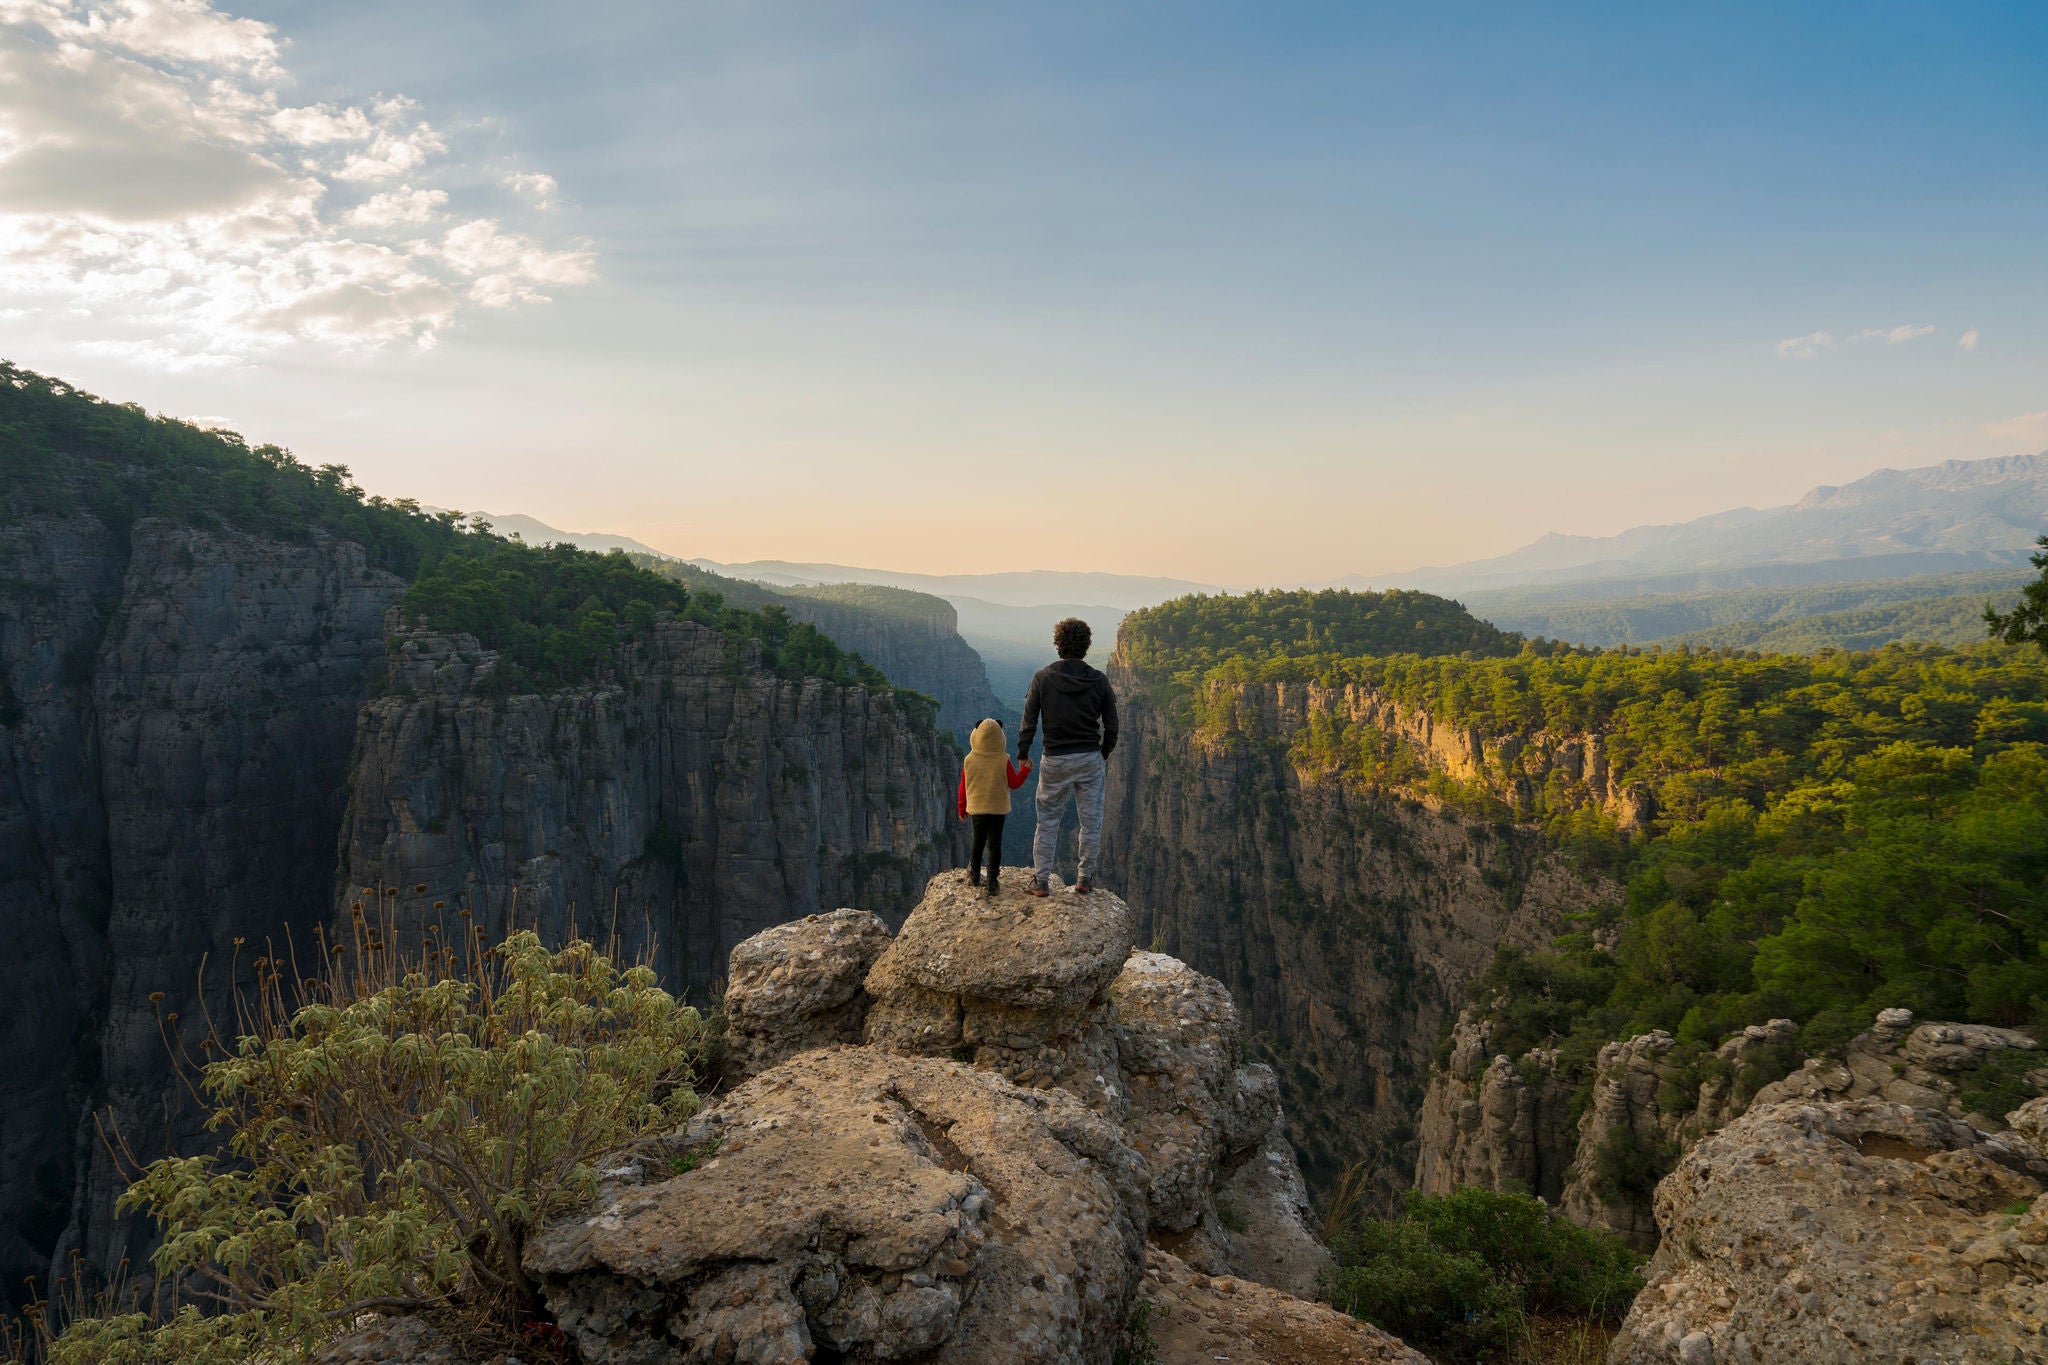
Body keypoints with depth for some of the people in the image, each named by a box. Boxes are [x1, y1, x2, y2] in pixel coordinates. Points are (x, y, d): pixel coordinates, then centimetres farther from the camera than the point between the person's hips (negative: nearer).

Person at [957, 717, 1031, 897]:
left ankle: (975, 876, 31)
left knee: (978, 842, 19)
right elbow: (1014, 784, -3)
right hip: (998, 809, -2)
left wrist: (962, 808, 15)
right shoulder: (1003, 761, -11)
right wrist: (1025, 769, 13)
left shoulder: (969, 760, -5)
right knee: (995, 844, 0)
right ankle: (992, 884, -4)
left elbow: (963, 786, 2)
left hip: (976, 809, 2)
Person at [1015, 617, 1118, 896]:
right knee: (1091, 821, 12)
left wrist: (1022, 754, 7)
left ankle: (1041, 881, 12)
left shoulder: (1042, 678, -8)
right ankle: (1085, 878, 17)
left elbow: (1029, 722, -7)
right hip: (1090, 760, 1)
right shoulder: (1099, 681, -4)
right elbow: (1111, 726, 1)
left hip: (1055, 761, -1)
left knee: (1047, 821, 10)